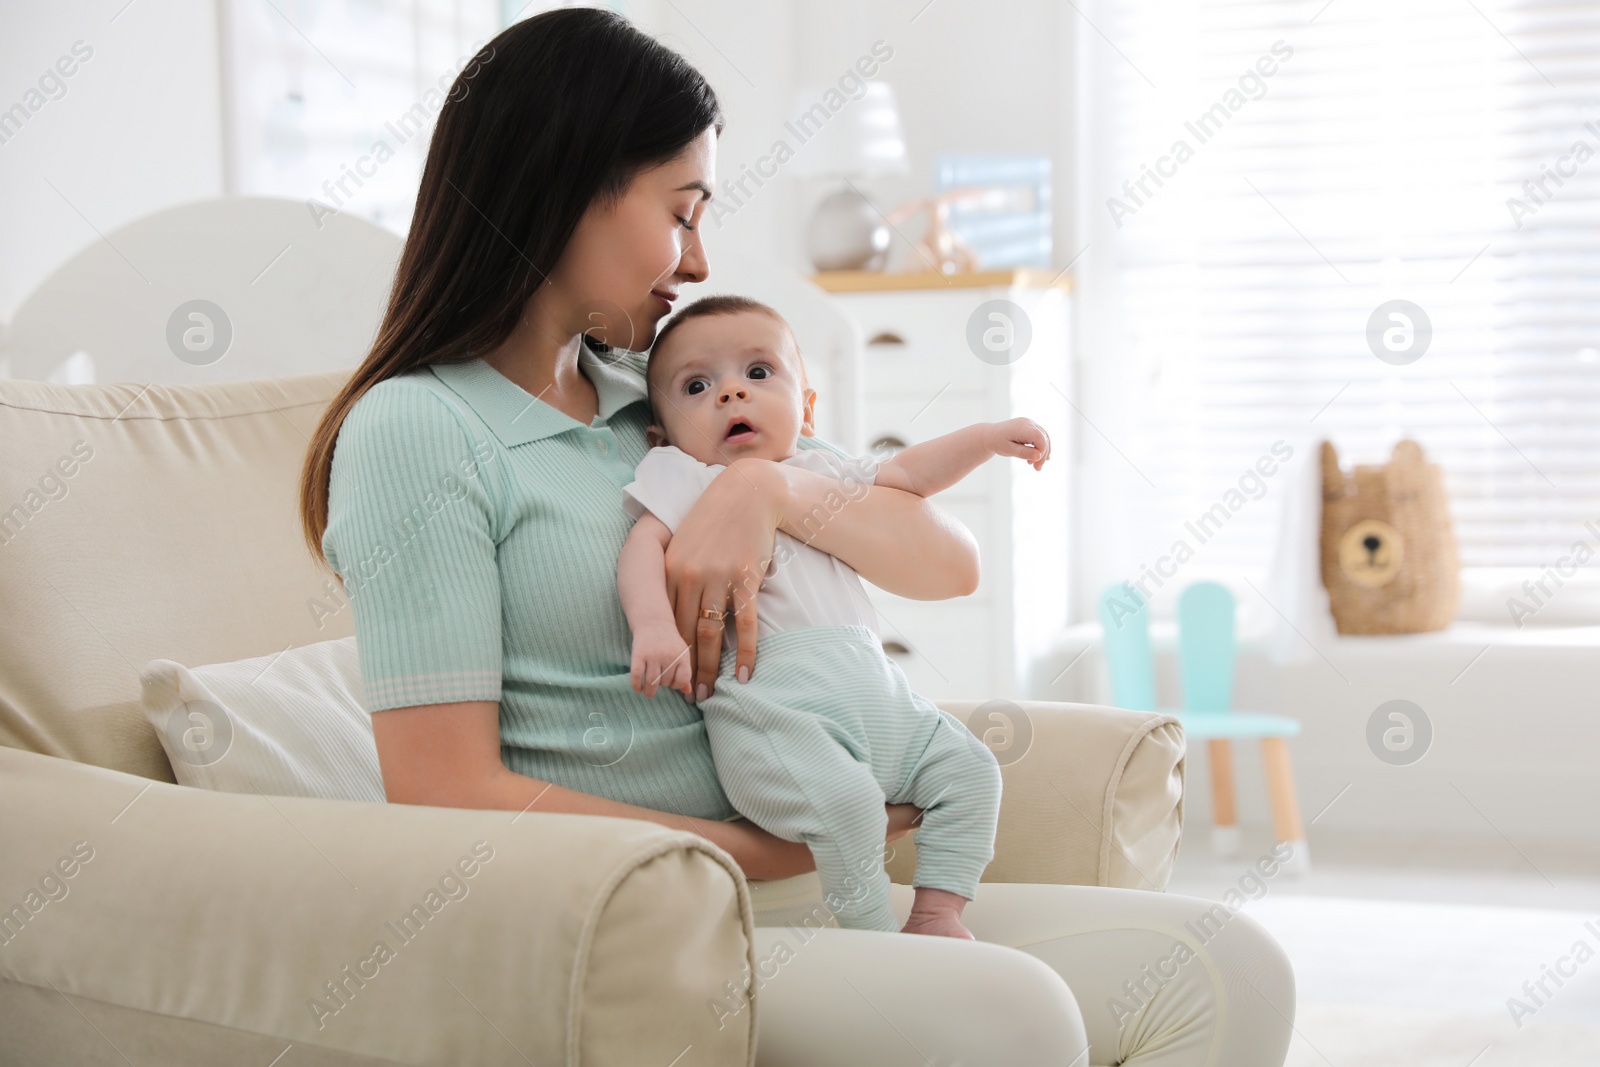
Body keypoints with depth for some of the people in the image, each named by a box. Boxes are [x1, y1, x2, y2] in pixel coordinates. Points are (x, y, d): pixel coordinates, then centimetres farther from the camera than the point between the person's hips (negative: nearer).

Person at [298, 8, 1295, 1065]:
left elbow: (948, 561, 12)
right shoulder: (416, 429, -4)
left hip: (776, 898, 7)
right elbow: (448, 797, -12)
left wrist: (773, 487, -8)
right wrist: (761, 851, -10)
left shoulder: (667, 404, 18)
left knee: (1231, 968, -9)